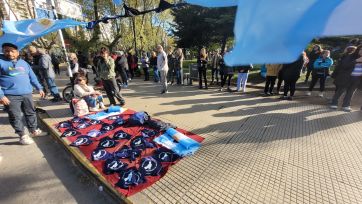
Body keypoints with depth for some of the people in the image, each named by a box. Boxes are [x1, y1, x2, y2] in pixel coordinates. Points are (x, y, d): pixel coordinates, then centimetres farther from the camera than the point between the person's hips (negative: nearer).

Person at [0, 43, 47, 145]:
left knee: (31, 113, 14)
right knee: (15, 116, 2)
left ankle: (34, 130, 29)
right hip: (11, 96, -4)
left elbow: (32, 77, 18)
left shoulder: (23, 63, 14)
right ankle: (22, 136, 13)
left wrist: (39, 88, 13)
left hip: (27, 94, 4)